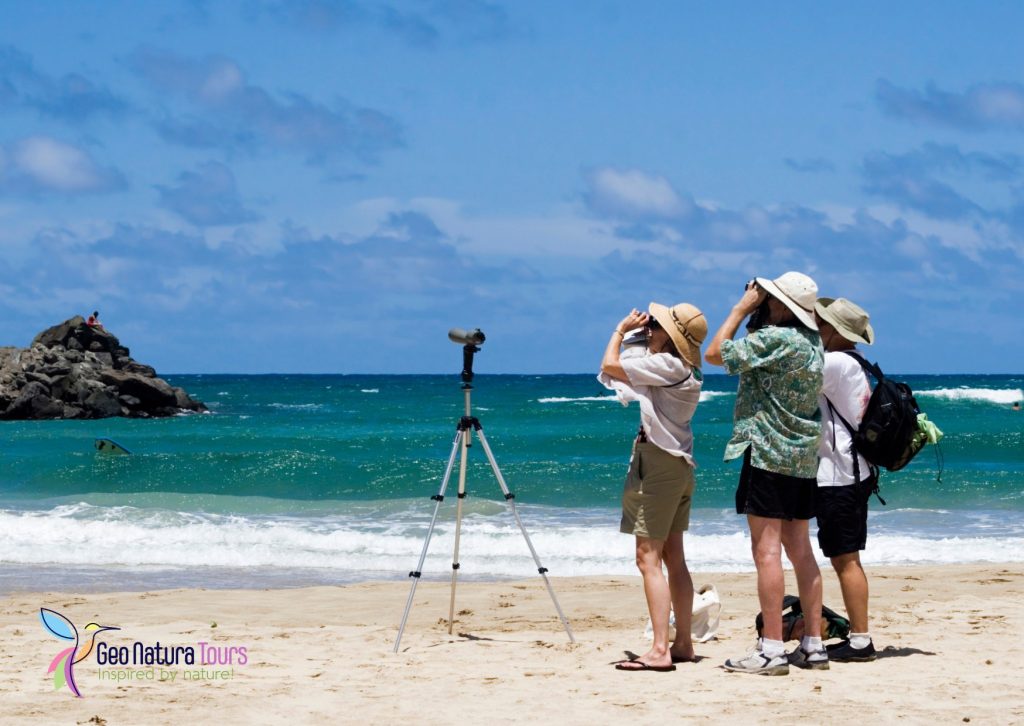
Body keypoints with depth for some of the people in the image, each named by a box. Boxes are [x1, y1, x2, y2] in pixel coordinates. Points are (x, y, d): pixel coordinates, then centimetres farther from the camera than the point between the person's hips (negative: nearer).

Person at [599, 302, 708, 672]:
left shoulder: (666, 366, -18)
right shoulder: (686, 370, 10)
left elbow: (610, 365, -16)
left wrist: (621, 329, -1)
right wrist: (635, 333, 18)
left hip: (658, 463, -10)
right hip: (679, 464, 10)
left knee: (649, 558, -10)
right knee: (673, 557, 13)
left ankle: (659, 651, -15)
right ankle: (683, 643, 17)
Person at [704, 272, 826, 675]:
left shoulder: (776, 337, -16)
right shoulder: (812, 341, 12)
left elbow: (715, 354, -11)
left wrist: (742, 307, -4)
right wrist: (754, 311, 13)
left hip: (768, 453, -9)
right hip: (803, 457, 9)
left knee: (766, 548, -9)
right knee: (800, 549, 11)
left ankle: (771, 650, -11)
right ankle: (813, 645, 12)